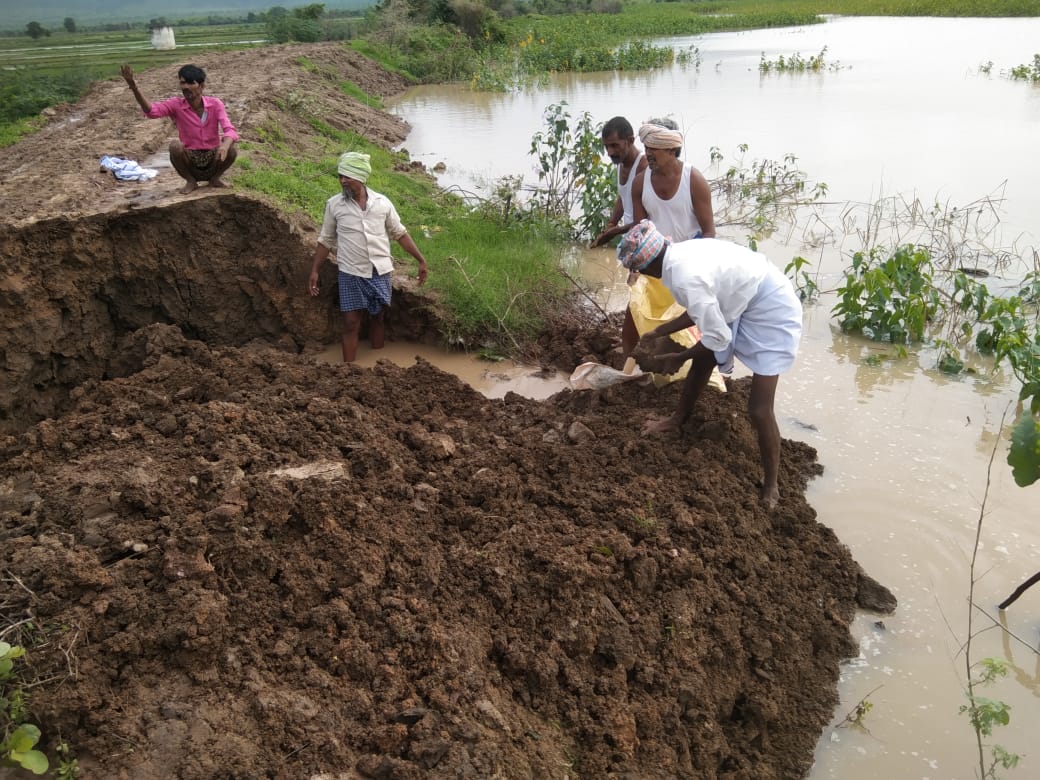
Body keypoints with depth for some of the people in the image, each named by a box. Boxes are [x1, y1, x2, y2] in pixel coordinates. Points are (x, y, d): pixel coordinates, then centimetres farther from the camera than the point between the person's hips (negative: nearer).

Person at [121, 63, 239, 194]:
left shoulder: (215, 104, -8)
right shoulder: (176, 105, -7)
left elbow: (230, 131, -20)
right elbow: (151, 111, -25)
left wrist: (224, 146, -44)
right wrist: (134, 89, -42)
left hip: (213, 159, 0)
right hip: (190, 161, 0)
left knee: (232, 148, -28)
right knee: (175, 146, -31)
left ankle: (215, 178, 1)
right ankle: (191, 181, -4)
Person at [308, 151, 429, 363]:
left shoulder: (382, 202, -2)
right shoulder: (334, 204, -3)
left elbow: (400, 233, 7)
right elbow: (326, 240, 6)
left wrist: (421, 260, 4)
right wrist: (314, 270, 3)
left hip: (380, 272, 1)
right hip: (351, 274, -1)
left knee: (377, 318, 12)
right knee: (351, 323, -1)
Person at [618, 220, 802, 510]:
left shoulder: (685, 278, -30)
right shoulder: (681, 254, -2)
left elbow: (717, 337, -22)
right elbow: (700, 310, 13)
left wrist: (678, 358, -6)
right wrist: (657, 333, 18)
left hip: (773, 312, -10)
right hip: (745, 303, 10)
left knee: (759, 410, -8)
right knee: (702, 361, 21)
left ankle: (771, 488, 8)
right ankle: (677, 420, 44)